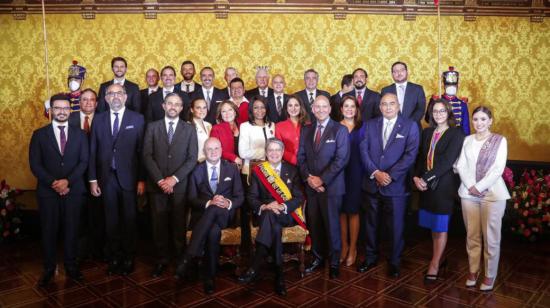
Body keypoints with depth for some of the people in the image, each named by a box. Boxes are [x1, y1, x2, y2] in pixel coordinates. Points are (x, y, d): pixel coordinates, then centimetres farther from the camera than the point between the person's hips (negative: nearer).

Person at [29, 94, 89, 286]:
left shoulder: (79, 134, 7)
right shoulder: (39, 134, 5)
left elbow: (84, 161, 0)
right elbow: (35, 164, -2)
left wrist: (67, 181, -13)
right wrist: (53, 183, -13)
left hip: (74, 190, 1)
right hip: (47, 191, 0)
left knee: (71, 229, 7)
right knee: (49, 231, 6)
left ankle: (71, 266, 20)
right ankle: (49, 268, 20)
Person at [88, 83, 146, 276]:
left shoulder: (137, 119, 0)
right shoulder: (98, 119, 8)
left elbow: (142, 151, -3)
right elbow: (92, 151, 6)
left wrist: (141, 179, -6)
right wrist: (93, 179, 2)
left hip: (128, 177, -2)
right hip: (107, 177, 2)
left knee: (128, 219, 7)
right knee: (111, 220, 10)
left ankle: (128, 258, 22)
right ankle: (114, 258, 24)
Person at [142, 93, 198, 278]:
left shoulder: (189, 129, 7)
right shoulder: (152, 127, 9)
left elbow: (192, 158, -1)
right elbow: (147, 155, 1)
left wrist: (174, 178, -11)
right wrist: (160, 180, -9)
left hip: (180, 185, -1)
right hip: (157, 184, 1)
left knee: (179, 223, 2)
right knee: (159, 223, 4)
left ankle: (180, 259, 15)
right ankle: (162, 259, 17)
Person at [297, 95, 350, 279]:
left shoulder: (340, 130, -3)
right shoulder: (306, 130, 12)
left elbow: (341, 159, -11)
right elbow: (301, 156, 9)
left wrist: (322, 179, -15)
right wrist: (308, 178, -7)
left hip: (331, 186, -4)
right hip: (310, 186, 4)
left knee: (332, 225, 3)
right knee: (314, 224, 10)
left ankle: (334, 262, 19)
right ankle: (317, 258, 25)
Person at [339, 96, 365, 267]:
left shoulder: (362, 128, 5)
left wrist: (366, 172, -7)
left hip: (356, 173, -1)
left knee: (353, 211, 3)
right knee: (341, 210, 6)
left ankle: (353, 248, 16)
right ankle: (344, 246, 20)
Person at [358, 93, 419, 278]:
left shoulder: (410, 126, -1)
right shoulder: (370, 125, 8)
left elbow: (410, 155, -9)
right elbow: (364, 151, 0)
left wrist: (390, 175, -16)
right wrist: (375, 173, -13)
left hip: (396, 185, -3)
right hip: (371, 184, 3)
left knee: (395, 226, 7)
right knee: (371, 224, 14)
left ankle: (394, 262, 25)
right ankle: (371, 258, 31)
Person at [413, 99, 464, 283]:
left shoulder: (456, 134, -6)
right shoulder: (427, 132, 11)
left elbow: (447, 161, -15)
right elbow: (422, 157, 8)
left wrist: (426, 178, -18)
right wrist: (417, 177, -8)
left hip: (444, 185, -5)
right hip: (426, 185, 5)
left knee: (441, 227, 3)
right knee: (433, 226, 11)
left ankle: (434, 265, 11)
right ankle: (439, 259, 24)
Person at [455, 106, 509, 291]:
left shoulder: (500, 140, 0)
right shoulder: (467, 140, 10)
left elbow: (498, 169, -7)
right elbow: (461, 165, 4)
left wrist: (479, 187, -13)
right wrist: (470, 187, -9)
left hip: (492, 194, -3)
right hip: (468, 193, 3)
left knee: (490, 237, 1)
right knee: (472, 235, 9)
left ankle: (490, 275, 15)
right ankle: (473, 270, 22)